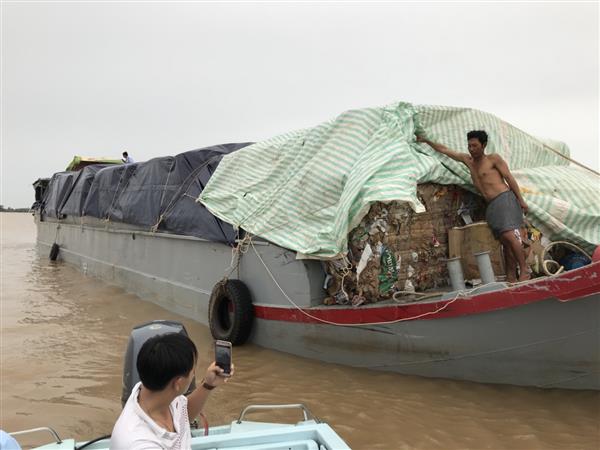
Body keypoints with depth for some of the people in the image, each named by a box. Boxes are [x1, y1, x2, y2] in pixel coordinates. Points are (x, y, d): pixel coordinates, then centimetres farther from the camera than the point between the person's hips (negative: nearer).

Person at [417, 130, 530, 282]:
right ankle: (511, 277, -1)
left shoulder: (494, 158, 4)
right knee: (504, 241, 1)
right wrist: (426, 141, 24)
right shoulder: (468, 160, 18)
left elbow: (509, 177, -1)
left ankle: (525, 270, -15)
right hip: (492, 206, 6)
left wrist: (521, 199, -7)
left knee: (509, 236, -20)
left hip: (505, 199, -6)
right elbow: (444, 150, 24)